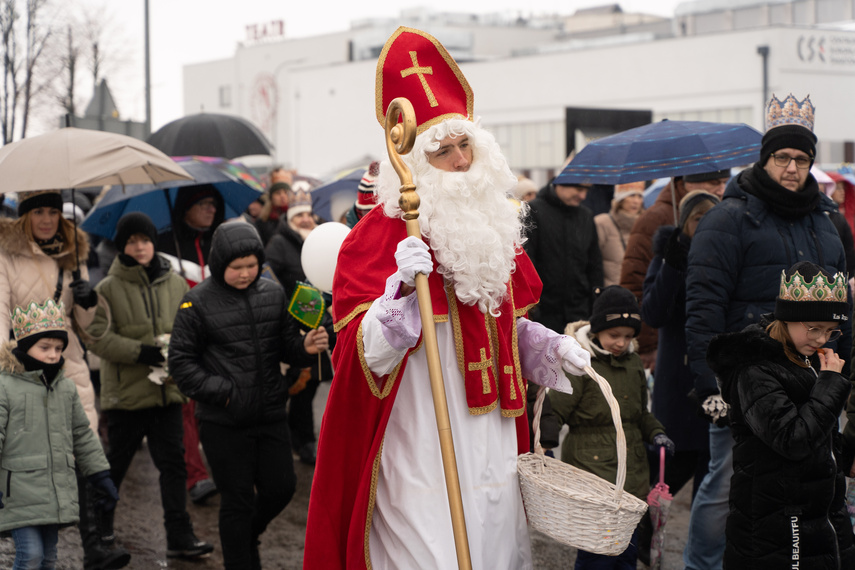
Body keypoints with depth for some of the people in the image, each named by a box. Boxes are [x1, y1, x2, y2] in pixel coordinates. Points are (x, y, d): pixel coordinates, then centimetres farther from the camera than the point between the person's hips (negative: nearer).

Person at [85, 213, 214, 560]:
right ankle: (99, 524, 33)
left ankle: (179, 537, 4)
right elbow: (98, 336, -10)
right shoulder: (109, 288, -4)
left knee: (173, 461, 1)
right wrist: (142, 352, -19)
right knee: (117, 460, 12)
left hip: (168, 388, 2)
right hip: (126, 390, -2)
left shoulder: (174, 284, 6)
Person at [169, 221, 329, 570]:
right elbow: (181, 361, -5)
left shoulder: (273, 294, 4)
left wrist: (305, 347, -11)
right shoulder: (198, 302, -7)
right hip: (223, 423, -4)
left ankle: (246, 534, 38)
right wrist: (220, 392, -14)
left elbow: (285, 345, 12)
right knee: (237, 500, 4)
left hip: (270, 415, 4)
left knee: (281, 487, 8)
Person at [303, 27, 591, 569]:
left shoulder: (494, 228, 12)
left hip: (493, 457, 7)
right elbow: (366, 357, -16)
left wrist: (552, 347, 9)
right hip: (421, 460, -7)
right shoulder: (379, 236, -10)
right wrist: (401, 286, -30)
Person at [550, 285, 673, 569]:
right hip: (592, 467, -7)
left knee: (628, 545, 10)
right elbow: (554, 410, -10)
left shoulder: (633, 364, 12)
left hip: (632, 469, 7)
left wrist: (655, 433, 6)